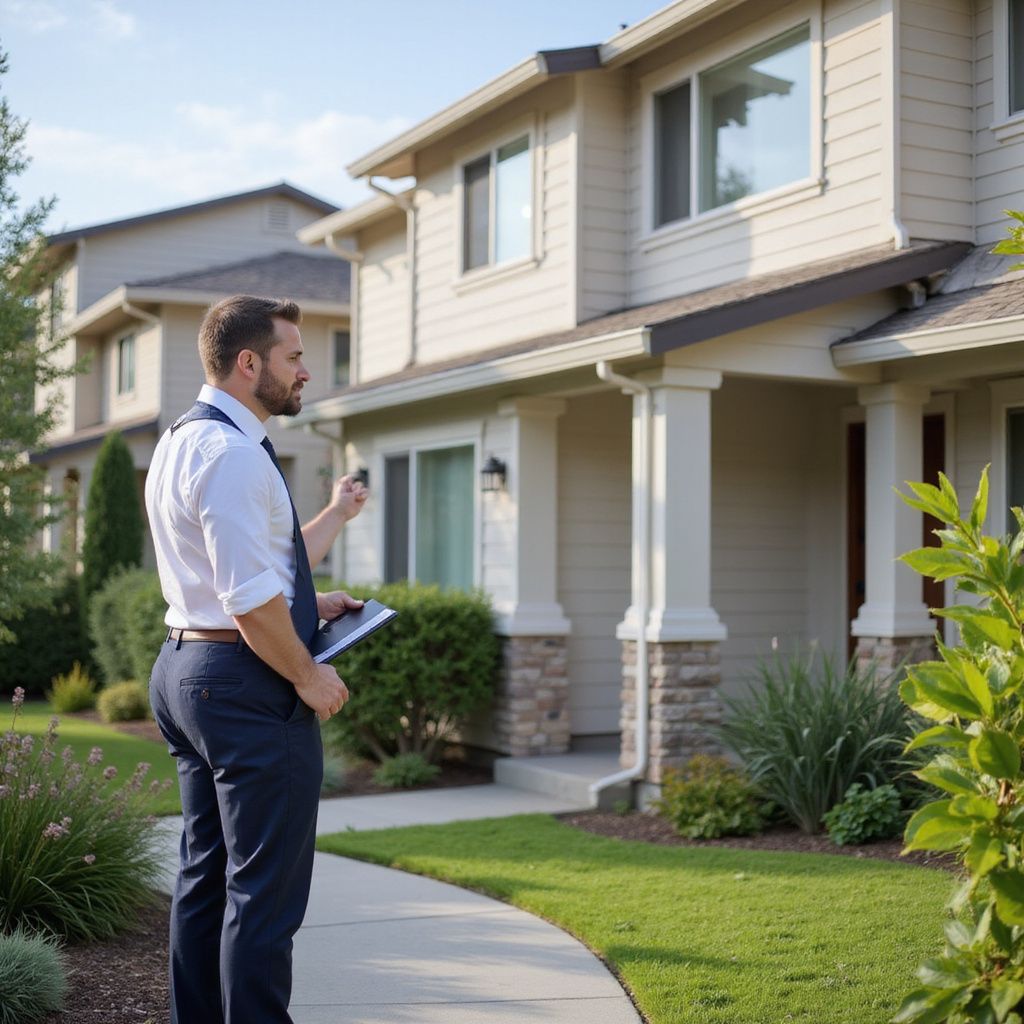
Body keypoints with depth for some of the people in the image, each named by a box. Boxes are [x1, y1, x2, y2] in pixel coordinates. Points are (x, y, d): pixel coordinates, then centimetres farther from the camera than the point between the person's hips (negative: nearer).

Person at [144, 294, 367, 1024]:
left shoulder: (184, 442, 16)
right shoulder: (233, 454, -18)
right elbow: (251, 598, -23)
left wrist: (338, 514, 23)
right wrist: (309, 676, -12)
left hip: (187, 668, 11)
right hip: (248, 683, -11)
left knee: (207, 875, 17)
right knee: (265, 889, -4)